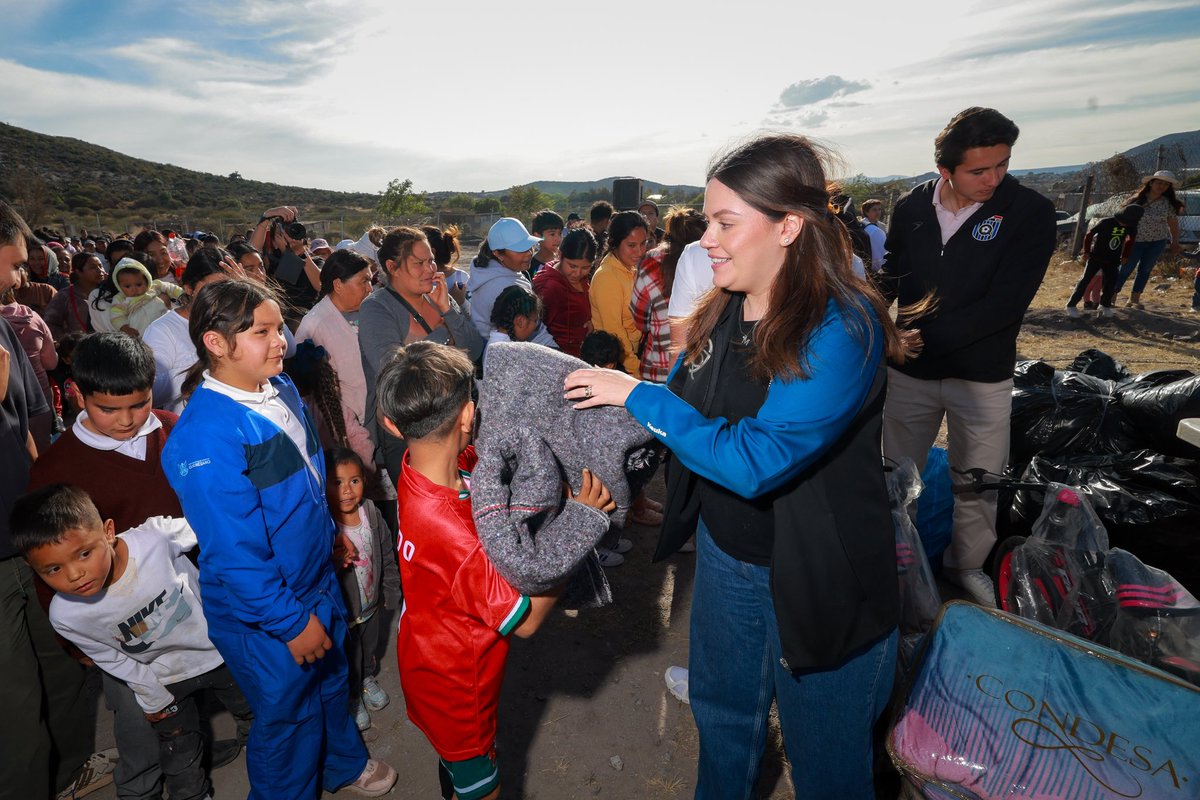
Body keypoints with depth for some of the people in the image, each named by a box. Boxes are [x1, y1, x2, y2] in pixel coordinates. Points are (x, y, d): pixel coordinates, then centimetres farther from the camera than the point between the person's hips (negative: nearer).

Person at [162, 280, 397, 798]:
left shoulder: (281, 389, -5)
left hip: (318, 580, 8)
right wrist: (291, 622, -19)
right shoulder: (206, 435, -30)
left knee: (331, 679, 28)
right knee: (287, 715, 17)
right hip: (264, 611, -7)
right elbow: (233, 552, -26)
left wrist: (328, 533, 17)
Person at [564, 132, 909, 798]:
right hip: (723, 555, 7)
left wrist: (638, 395, -27)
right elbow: (682, 407, 9)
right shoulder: (721, 313, -4)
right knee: (721, 717, 29)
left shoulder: (844, 328, -26)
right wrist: (609, 391, -6)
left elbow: (754, 462, -33)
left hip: (818, 581, -6)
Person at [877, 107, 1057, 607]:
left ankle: (966, 565, 37)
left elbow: (1004, 304, -18)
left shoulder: (1030, 213, -10)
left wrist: (927, 337, -21)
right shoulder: (911, 208, -2)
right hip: (908, 370, 2)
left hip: (982, 377, -1)